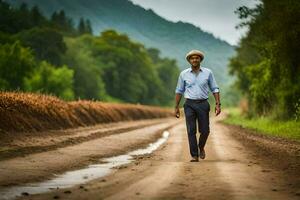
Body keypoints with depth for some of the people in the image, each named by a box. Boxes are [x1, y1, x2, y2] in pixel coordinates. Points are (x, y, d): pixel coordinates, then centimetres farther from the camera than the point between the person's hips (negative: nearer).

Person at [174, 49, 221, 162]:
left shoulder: (208, 72, 3)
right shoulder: (184, 74, 4)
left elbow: (214, 89, 6)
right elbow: (179, 91, 10)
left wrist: (218, 104, -4)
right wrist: (176, 107, 8)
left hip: (203, 104, 0)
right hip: (189, 105, 0)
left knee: (205, 131, -1)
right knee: (191, 131, -7)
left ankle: (201, 147, 29)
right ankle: (194, 156, -2)